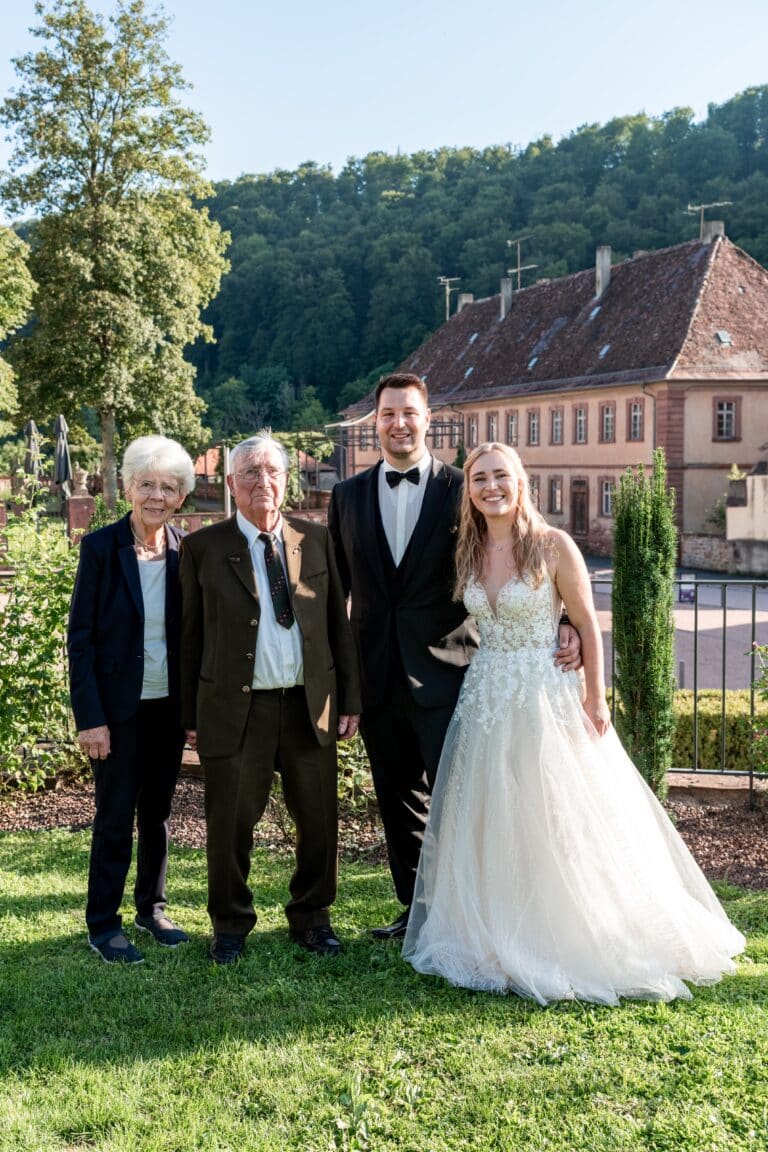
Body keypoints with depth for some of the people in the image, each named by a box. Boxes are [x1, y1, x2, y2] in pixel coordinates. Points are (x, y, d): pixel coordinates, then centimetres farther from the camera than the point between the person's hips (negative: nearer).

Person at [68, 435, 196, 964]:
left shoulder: (188, 551, 0)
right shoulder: (101, 547, -9)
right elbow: (81, 636, -9)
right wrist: (90, 716, -13)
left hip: (170, 704, 3)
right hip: (120, 706, -3)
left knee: (158, 811, 15)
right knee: (115, 816, 4)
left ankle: (152, 908, 30)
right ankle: (103, 925, 17)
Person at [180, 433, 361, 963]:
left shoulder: (316, 539, 6)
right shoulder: (204, 548, 0)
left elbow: (339, 623, 8)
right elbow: (191, 636, 2)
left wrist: (350, 699, 4)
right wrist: (192, 715, 0)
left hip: (310, 706, 2)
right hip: (236, 710, -2)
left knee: (319, 822, 10)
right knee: (230, 825, 7)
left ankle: (312, 918, 31)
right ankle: (231, 925, 28)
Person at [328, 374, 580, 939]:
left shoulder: (464, 489, -1)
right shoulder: (348, 495, 9)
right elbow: (335, 585, 11)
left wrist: (560, 623, -16)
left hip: (443, 670, -3)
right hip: (377, 675, 4)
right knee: (399, 802, 14)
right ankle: (414, 908, 29)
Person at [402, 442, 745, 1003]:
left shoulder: (554, 546, -10)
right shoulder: (468, 552, 5)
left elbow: (588, 626, -7)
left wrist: (595, 699, -10)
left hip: (545, 696, -5)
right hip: (486, 697, 6)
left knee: (559, 821, 0)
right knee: (491, 823, 10)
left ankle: (569, 939, 16)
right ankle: (501, 938, 24)